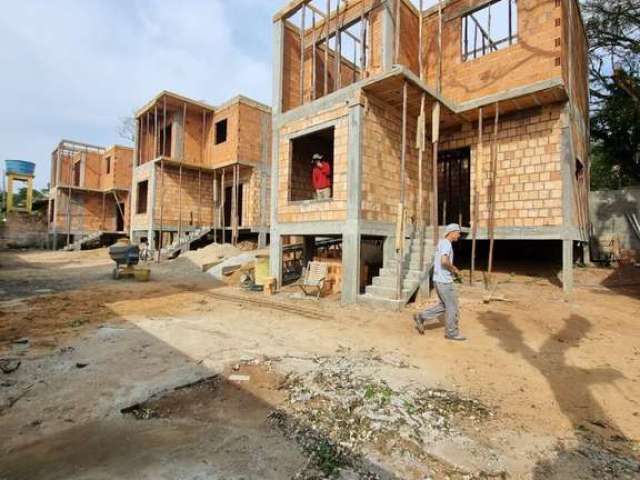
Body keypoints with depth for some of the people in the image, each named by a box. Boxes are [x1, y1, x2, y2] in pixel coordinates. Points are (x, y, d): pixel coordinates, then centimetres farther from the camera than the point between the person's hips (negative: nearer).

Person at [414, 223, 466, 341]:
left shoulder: (442, 243, 16)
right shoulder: (446, 243, -15)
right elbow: (444, 261, -30)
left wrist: (453, 269, 14)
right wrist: (454, 270, -12)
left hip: (439, 279, 10)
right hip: (444, 281, -10)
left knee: (444, 306, 17)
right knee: (452, 307, 3)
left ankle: (421, 317, 14)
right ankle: (451, 333, 15)